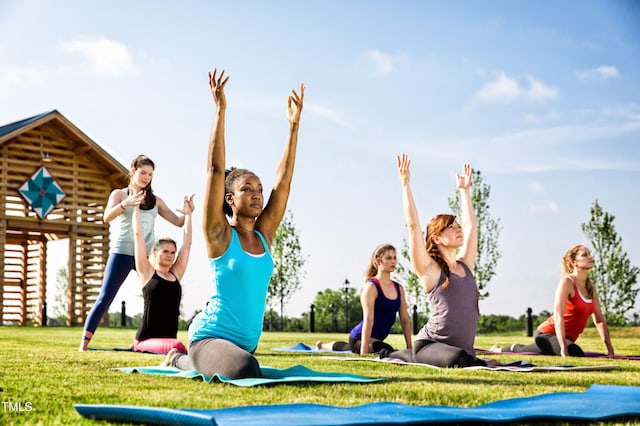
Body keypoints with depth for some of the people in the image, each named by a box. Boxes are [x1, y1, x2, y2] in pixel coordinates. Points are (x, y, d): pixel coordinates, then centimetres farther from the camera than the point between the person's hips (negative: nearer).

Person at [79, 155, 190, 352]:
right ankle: (84, 343, -3)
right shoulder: (119, 194, 6)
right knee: (105, 298, -6)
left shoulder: (155, 201, 13)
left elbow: (178, 221, 9)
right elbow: (107, 217, -12)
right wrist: (126, 203, -30)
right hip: (122, 253, -3)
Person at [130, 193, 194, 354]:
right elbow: (138, 235, 3)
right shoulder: (147, 273, 4)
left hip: (169, 339, 6)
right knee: (176, 347, -34)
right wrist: (136, 207, 10)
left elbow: (187, 243, 19)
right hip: (146, 340, -6)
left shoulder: (176, 275, 14)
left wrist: (188, 214, 24)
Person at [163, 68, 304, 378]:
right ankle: (180, 361, -2)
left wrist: (294, 124, 3)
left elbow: (283, 180, 5)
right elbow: (215, 170, -15)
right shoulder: (219, 235, -9)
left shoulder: (264, 234, 5)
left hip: (247, 340, 7)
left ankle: (183, 361, 42)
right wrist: (220, 111, -17)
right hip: (210, 336, -7)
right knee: (245, 370, -32)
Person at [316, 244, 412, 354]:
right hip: (360, 337, -8)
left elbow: (405, 320, 1)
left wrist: (410, 349, -3)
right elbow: (368, 320, -29)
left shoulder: (399, 288, -1)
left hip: (376, 339, 8)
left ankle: (322, 345, 63)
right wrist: (364, 353, -34)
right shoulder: (371, 287, -21)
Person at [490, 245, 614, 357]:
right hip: (548, 333, -9)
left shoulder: (590, 286, 5)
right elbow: (558, 317, -27)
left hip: (567, 338, 9)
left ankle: (503, 349, 54)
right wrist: (564, 349, -34)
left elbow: (599, 320, 7)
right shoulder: (566, 282, -19)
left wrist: (610, 350, 0)